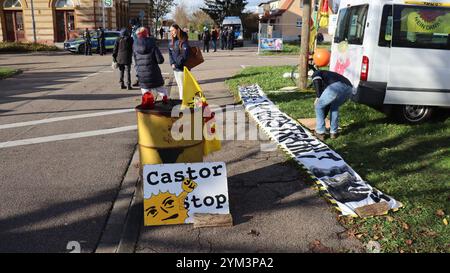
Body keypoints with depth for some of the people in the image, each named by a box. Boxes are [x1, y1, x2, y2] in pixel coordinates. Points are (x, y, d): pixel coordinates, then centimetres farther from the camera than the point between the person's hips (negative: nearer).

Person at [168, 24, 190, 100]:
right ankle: (181, 99, 22)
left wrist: (177, 63, -17)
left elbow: (184, 55, -18)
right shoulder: (172, 42, 11)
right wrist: (172, 63, -6)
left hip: (182, 68, -7)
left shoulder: (183, 41, -11)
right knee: (179, 85, 14)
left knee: (183, 85, -3)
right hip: (175, 68, 7)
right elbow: (170, 54, 10)